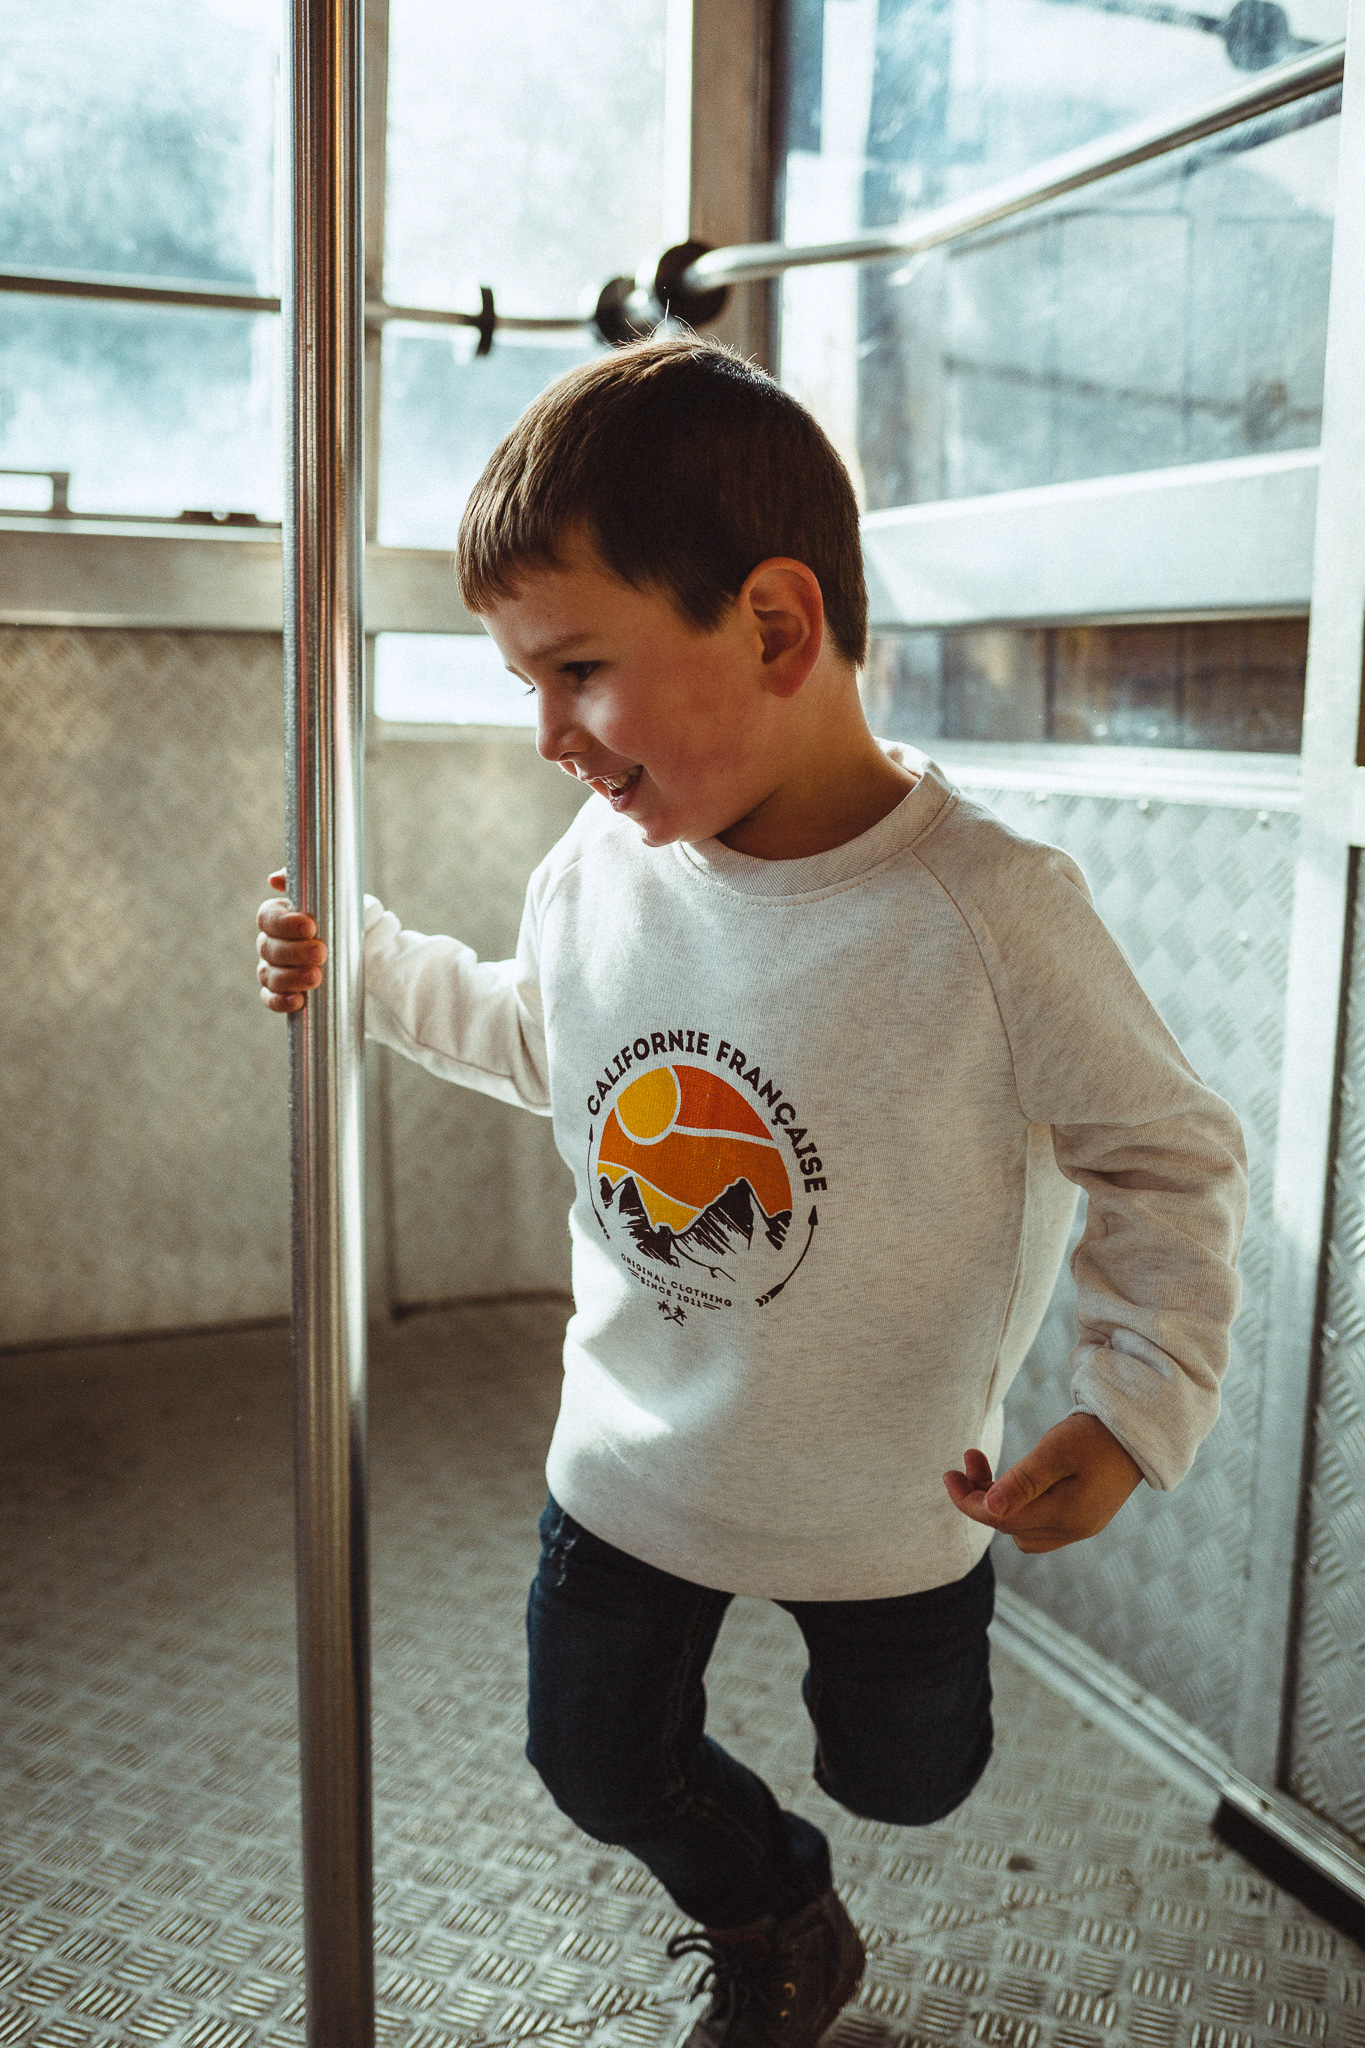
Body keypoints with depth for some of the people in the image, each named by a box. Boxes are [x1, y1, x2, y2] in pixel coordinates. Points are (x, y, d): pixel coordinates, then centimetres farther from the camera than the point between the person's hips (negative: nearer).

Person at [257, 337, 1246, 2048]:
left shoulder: (987, 908, -29)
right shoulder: (598, 870, -14)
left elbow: (1171, 1157, -17)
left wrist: (1138, 1403, -27)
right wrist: (369, 970, 0)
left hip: (884, 1500, -3)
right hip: (630, 1460, 4)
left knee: (901, 1777, 23)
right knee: (597, 1764, 21)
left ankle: (861, 1650, 60)